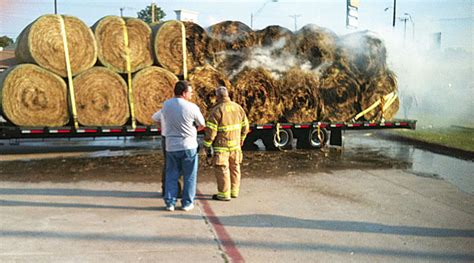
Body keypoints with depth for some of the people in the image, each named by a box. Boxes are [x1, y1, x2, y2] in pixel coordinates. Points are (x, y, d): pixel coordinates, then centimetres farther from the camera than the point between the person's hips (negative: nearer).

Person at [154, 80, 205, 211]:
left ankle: (170, 202, 12)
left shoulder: (166, 105, 1)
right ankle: (187, 203, 13)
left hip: (171, 146, 4)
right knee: (189, 176, 9)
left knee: (171, 175, 13)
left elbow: (160, 122, 16)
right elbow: (202, 125, -1)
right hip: (188, 146, -4)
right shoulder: (192, 107, -13)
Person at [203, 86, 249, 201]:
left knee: (222, 169, 1)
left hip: (221, 145, -6)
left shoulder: (217, 110, -15)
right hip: (235, 144, 6)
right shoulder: (238, 107, 4)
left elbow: (211, 130, -16)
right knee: (234, 167, 16)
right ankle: (234, 191, 26)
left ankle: (224, 194, 6)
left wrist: (207, 145, -7)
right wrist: (241, 138, 26)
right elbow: (245, 126, 12)